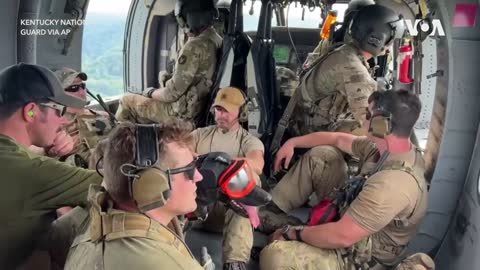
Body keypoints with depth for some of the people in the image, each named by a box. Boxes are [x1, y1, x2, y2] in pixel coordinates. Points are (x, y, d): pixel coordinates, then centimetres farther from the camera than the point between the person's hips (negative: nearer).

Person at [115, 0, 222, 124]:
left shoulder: (195, 47, -28)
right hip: (200, 107, 9)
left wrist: (151, 93, -3)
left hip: (183, 113, -9)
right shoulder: (216, 39, 1)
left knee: (126, 102, 9)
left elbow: (172, 94, -22)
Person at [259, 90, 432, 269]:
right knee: (320, 154, 6)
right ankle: (272, 210, 12)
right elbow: (338, 139, 8)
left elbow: (342, 237, -35)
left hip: (360, 255, -9)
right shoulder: (387, 147, -8)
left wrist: (293, 233, -20)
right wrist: (292, 142, 11)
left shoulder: (393, 184, -37)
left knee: (274, 255, -32)